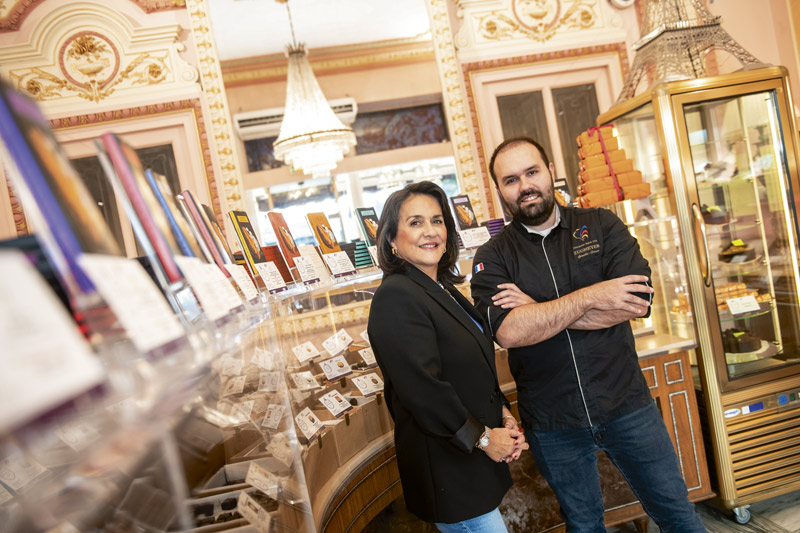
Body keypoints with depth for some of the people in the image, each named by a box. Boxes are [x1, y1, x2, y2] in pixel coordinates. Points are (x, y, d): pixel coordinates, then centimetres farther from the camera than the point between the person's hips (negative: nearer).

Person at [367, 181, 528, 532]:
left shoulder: (443, 290, 9)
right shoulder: (396, 297, -21)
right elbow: (423, 390, -26)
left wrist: (502, 414, 2)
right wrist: (482, 437, -15)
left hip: (477, 456, 9)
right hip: (447, 473, -9)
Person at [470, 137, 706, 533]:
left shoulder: (601, 225, -2)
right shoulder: (492, 258, -6)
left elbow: (637, 302, -16)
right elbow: (508, 331, -23)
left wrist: (538, 311, -17)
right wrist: (590, 297, -21)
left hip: (627, 404, 1)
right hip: (551, 424, 0)